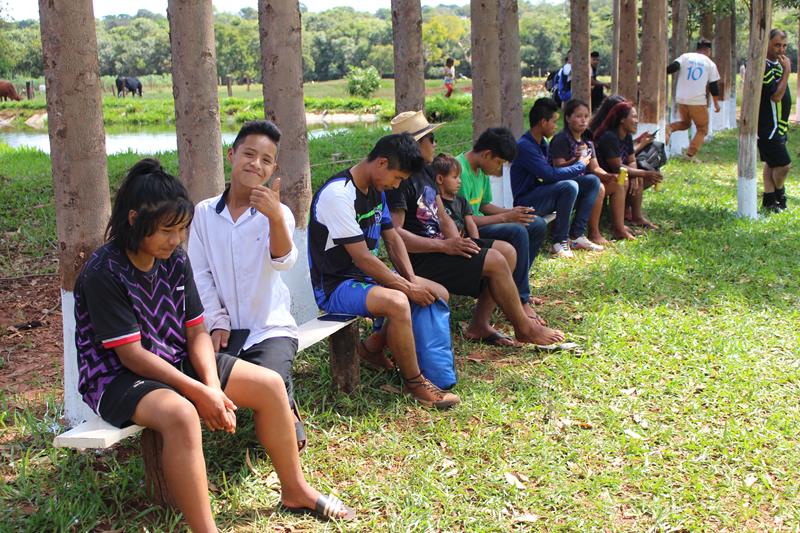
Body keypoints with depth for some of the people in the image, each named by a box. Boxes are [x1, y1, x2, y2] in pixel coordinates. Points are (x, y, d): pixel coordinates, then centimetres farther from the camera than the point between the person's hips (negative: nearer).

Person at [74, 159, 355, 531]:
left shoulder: (175, 261, 0)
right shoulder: (104, 273, -21)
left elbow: (196, 333, 1)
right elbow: (132, 354, -22)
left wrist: (213, 386, -17)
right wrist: (199, 392, -25)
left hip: (177, 362, 8)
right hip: (118, 378, -7)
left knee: (269, 385, -2)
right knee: (180, 413, -39)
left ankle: (295, 491, 15)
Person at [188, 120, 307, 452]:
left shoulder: (277, 213, -3)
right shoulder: (204, 213, 5)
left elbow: (283, 262, -22)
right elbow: (200, 274, 5)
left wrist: (276, 217, -41)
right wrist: (216, 322, -6)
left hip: (270, 327, -2)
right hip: (224, 328, 2)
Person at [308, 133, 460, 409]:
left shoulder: (376, 190, 8)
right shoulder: (338, 194, -23)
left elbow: (392, 238, 12)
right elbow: (362, 258, -25)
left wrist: (412, 279, -5)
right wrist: (408, 288, -19)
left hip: (368, 275, 10)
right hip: (334, 286, -10)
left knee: (439, 294, 6)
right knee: (397, 302, -35)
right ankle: (414, 382, -16)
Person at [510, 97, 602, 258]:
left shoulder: (543, 142, 11)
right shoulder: (525, 146, -20)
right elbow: (550, 174, -27)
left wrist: (576, 169, -4)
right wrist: (580, 166, -14)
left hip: (544, 193, 10)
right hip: (527, 201, -10)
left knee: (592, 181, 0)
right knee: (570, 186, -33)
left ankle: (577, 235, -2)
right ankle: (560, 241, -20)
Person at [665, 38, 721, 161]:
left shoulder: (685, 56, 7)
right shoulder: (710, 63, 6)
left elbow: (673, 67, -10)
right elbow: (714, 85, 7)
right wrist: (716, 103, 18)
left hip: (681, 99, 3)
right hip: (698, 101, -3)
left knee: (685, 123, 26)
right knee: (702, 129, 13)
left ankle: (669, 128, -5)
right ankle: (690, 155, -2)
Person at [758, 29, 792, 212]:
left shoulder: (777, 64, 13)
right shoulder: (764, 66, -19)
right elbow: (776, 95, -25)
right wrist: (787, 71, -22)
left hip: (777, 125, 10)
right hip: (768, 126, -10)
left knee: (771, 163, 13)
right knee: (783, 164, -9)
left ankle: (769, 201, 19)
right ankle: (779, 193, 15)